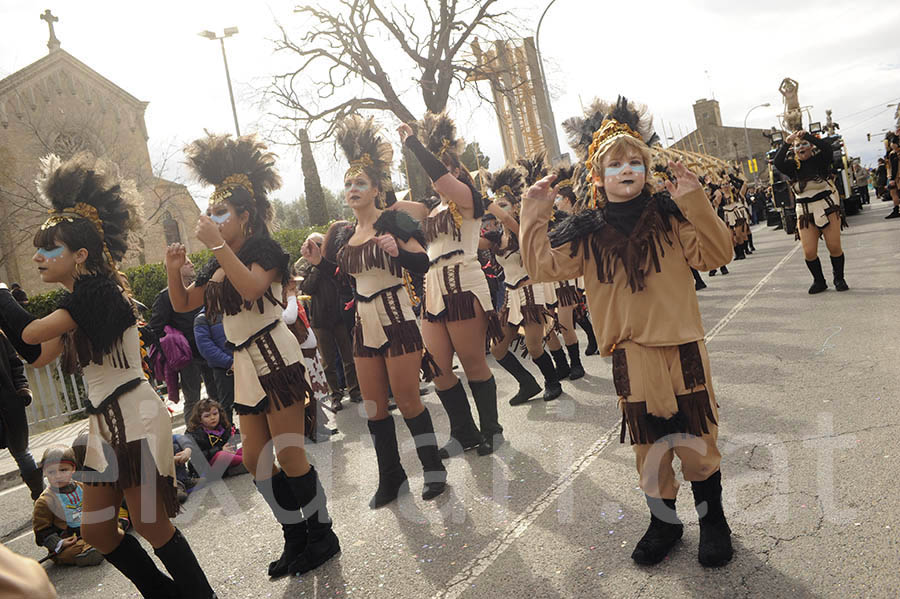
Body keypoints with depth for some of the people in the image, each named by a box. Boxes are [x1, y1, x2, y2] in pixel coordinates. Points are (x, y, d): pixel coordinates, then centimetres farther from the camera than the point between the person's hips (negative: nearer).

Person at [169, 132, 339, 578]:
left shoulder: (264, 249, -8)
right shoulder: (215, 268, 15)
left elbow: (251, 287, -28)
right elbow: (183, 305, 17)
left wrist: (218, 245, -25)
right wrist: (173, 270, 1)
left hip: (274, 358, -8)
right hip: (244, 365, 9)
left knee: (289, 454, -6)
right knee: (255, 458, 9)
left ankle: (322, 534, 11)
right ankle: (295, 537, 23)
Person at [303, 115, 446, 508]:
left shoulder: (393, 221, -8)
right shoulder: (342, 233, 9)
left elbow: (423, 265, -15)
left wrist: (398, 250, -33)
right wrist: (315, 260, 2)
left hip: (397, 321, -6)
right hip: (364, 325, 6)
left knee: (408, 401, -2)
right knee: (374, 408, 9)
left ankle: (434, 470, 17)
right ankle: (391, 478, 24)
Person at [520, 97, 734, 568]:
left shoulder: (668, 216, -2)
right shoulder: (586, 232, 1)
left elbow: (714, 255, -7)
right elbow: (543, 266, -2)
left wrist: (695, 202, -17)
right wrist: (533, 216, -8)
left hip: (682, 345, -1)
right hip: (629, 352, 1)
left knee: (695, 438, 7)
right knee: (649, 443, 12)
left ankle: (713, 520, 29)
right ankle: (664, 521, 32)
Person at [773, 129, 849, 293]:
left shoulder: (819, 160, 1)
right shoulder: (793, 166, 5)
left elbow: (826, 147, -18)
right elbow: (777, 162, -13)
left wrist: (807, 135, -17)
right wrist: (787, 143, -18)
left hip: (827, 208, -2)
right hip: (805, 213, 2)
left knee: (834, 247, 0)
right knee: (809, 252, -3)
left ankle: (839, 279, 21)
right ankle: (819, 281, 18)